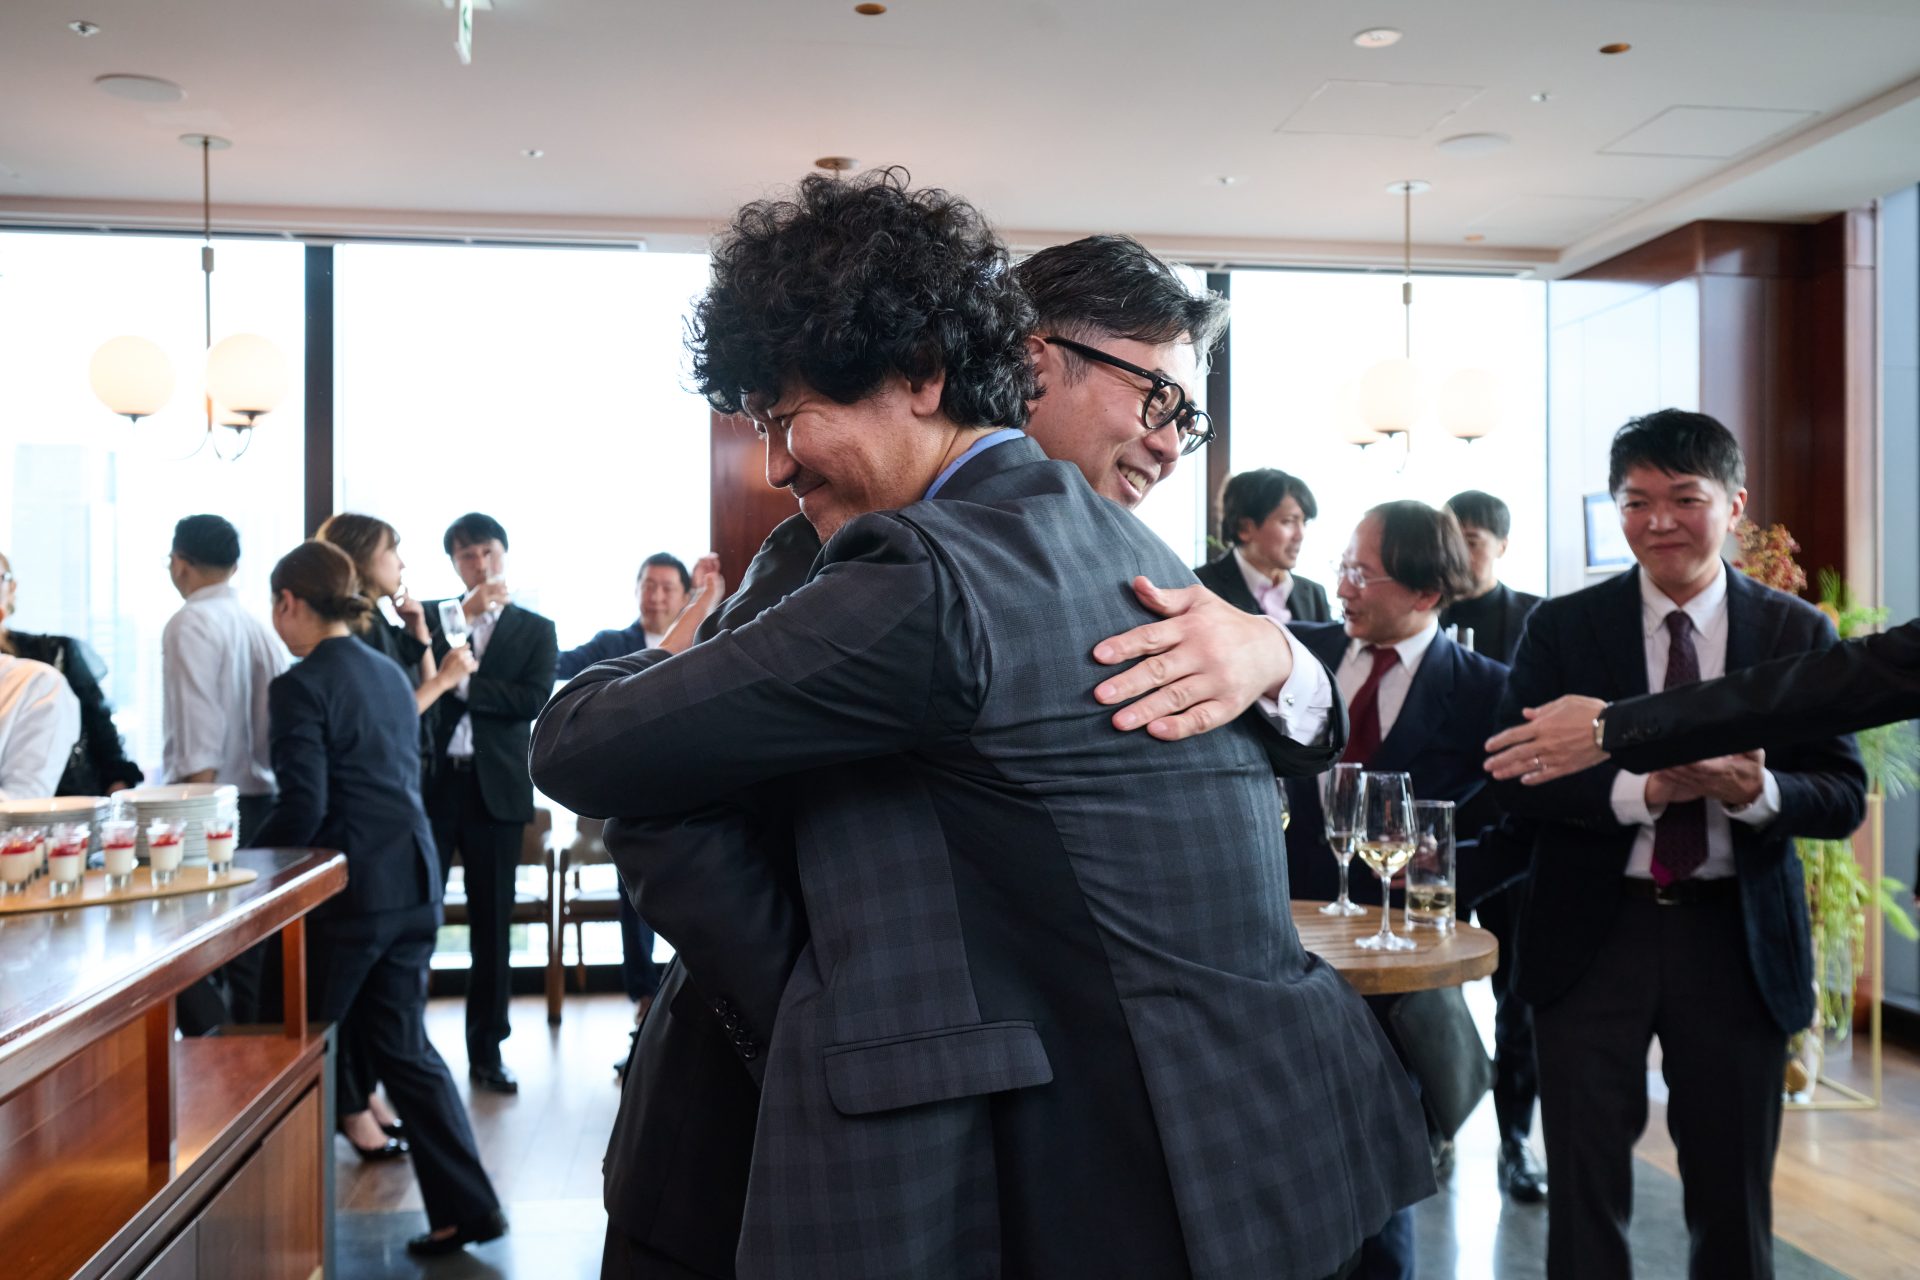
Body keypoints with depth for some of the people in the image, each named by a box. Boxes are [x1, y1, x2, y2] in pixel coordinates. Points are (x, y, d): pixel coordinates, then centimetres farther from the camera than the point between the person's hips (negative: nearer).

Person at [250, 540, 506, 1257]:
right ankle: (465, 1205, 13)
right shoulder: (390, 674, 11)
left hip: (348, 893, -7)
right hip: (413, 884, 7)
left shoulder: (301, 687, -12)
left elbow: (301, 810, -17)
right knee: (404, 1044, 13)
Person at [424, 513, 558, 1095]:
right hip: (431, 782, 0)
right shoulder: (429, 616, 10)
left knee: (492, 923, 6)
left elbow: (535, 699, -7)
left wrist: (462, 682, -11)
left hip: (496, 787, 0)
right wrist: (465, 613, -12)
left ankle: (486, 1050, 16)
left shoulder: (535, 630, 8)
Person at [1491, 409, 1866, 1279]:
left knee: (1734, 1196, 14)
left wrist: (1759, 792, -23)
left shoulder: (1798, 634, 2)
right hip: (1594, 934, -1)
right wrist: (1641, 788, -23)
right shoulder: (1560, 628, -2)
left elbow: (1844, 797, -2)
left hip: (1739, 938, 1)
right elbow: (1516, 778, -9)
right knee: (1585, 1189, 9)